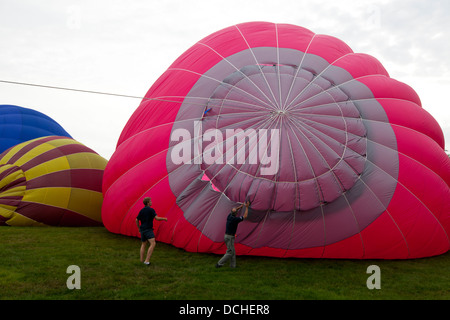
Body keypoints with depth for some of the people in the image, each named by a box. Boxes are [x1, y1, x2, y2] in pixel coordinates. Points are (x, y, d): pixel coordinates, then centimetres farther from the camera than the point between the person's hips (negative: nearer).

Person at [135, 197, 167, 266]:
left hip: (142, 230, 8)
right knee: (153, 244, -14)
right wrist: (164, 218, -2)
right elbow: (157, 218, -19)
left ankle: (142, 260, 21)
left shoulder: (141, 210, 10)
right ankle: (147, 260, -22)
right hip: (148, 230, -8)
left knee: (143, 244, 21)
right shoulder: (151, 210, -11)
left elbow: (137, 220, 17)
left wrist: (139, 228, 31)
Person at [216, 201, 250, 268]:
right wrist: (246, 207, -3)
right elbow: (245, 216, -10)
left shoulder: (229, 216, 2)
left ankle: (233, 266, 19)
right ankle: (219, 264, -4)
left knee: (233, 252, 15)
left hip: (227, 236, 9)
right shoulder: (235, 219, -20)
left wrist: (241, 206, 24)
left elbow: (234, 210, 24)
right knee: (230, 252, -3)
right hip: (230, 237, -9)